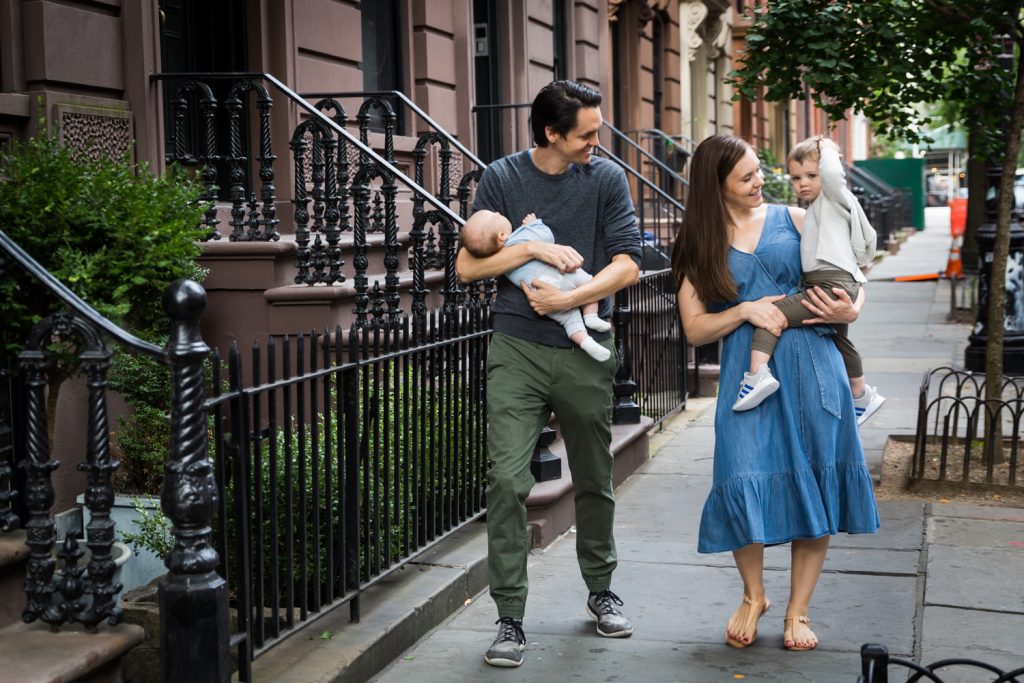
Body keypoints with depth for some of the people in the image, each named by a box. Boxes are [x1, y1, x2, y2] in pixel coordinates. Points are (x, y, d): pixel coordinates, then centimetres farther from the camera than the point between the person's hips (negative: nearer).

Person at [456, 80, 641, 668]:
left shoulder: (607, 178, 2)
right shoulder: (502, 179, 1)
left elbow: (627, 265, -4)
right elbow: (468, 266, -1)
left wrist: (568, 298, -16)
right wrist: (534, 249, -13)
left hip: (585, 353, 1)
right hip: (517, 349, -1)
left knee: (595, 481, 12)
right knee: (507, 478, -10)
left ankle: (601, 591, 32)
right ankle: (510, 616, -2)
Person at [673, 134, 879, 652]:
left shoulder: (793, 220, 9)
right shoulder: (700, 246, 9)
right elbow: (695, 328, 5)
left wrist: (851, 311, -7)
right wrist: (746, 311, -10)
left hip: (812, 368, 1)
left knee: (815, 486, 2)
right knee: (745, 483, -13)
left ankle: (797, 610, 16)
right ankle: (753, 595, 14)